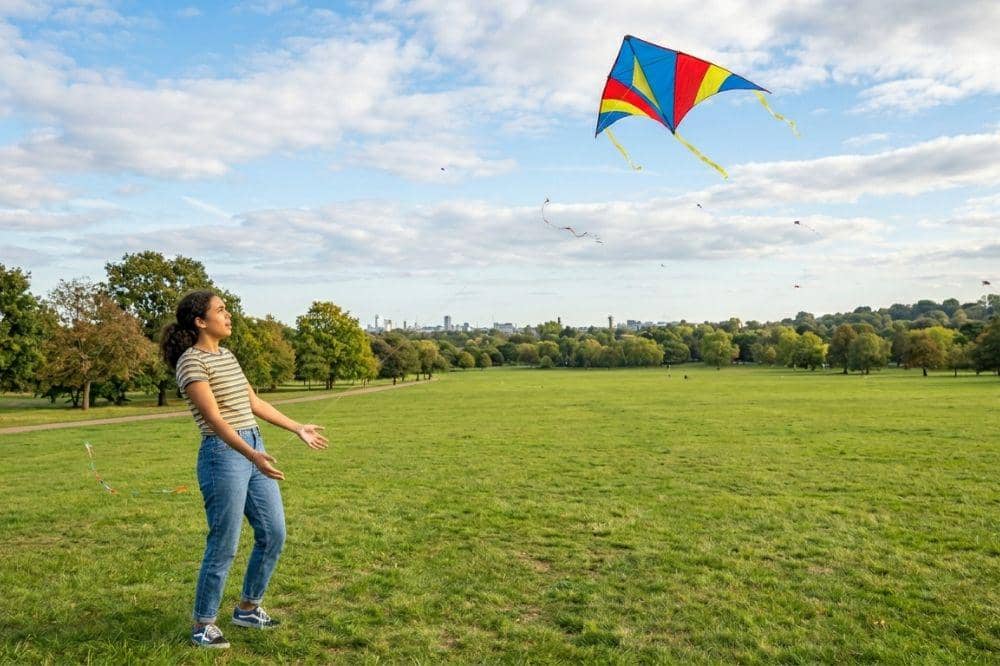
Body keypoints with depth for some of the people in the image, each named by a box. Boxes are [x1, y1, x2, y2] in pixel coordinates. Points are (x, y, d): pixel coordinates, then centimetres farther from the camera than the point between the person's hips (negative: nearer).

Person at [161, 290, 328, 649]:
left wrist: (298, 428, 22)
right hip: (223, 455, -8)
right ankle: (203, 624, 20)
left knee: (273, 534, 12)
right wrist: (252, 455, -31)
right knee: (223, 546, 0)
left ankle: (247, 608, 30)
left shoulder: (227, 355, 14)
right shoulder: (191, 361, -12)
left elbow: (253, 402, 20)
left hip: (254, 449, 9)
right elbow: (213, 418, -20)